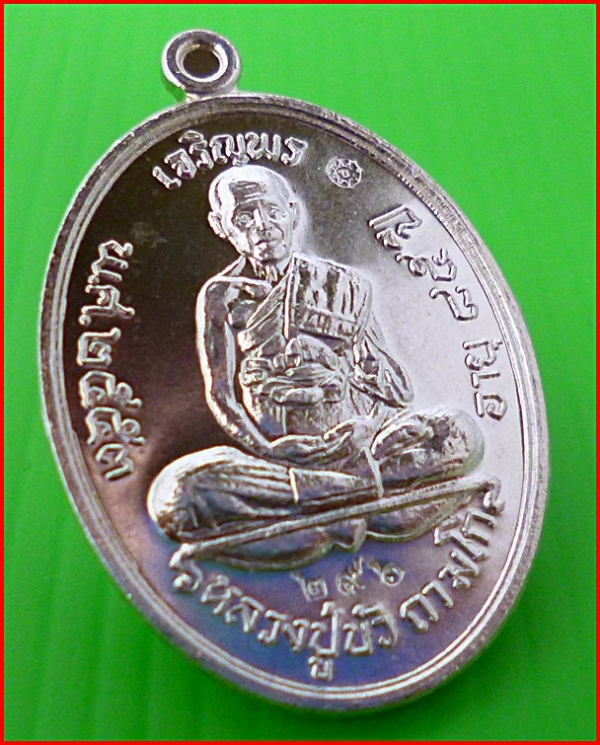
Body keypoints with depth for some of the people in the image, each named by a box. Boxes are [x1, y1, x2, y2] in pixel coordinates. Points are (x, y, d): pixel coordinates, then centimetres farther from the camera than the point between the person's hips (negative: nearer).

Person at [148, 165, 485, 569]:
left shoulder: (344, 285, 12)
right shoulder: (220, 298, 11)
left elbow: (401, 391, 11)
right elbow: (221, 395, 2)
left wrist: (339, 370, -7)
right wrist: (267, 449, -15)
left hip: (355, 441, 1)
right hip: (275, 452, 0)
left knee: (461, 433, -22)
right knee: (173, 495, -30)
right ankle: (358, 488, -26)